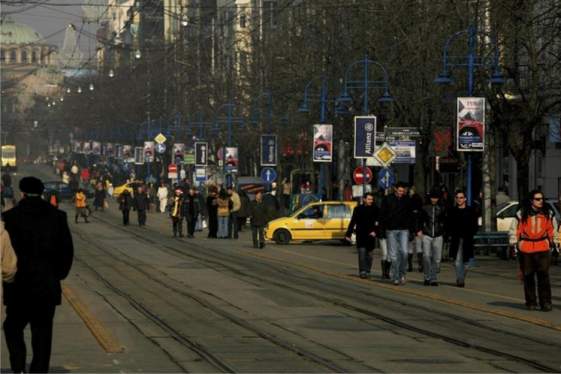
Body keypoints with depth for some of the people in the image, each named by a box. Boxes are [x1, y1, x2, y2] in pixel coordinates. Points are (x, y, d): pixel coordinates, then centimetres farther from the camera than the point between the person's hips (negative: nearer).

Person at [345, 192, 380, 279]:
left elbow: (377, 223, -1)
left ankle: (367, 271, 14)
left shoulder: (375, 209, 3)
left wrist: (375, 231, -16)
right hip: (361, 235, -1)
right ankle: (362, 271, -10)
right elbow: (352, 222, 9)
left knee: (369, 254, 4)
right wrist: (348, 234, 7)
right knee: (362, 252, -10)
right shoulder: (358, 209, 5)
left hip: (370, 236, 1)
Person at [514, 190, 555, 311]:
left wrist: (551, 241, 10)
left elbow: (550, 229, 15)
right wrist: (516, 242, -1)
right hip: (526, 248, 0)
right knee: (528, 276, 6)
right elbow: (517, 230, 4)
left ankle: (545, 302, -8)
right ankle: (531, 302, 16)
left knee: (543, 275, -10)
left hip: (542, 248, 0)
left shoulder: (547, 214, 7)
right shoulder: (522, 214, 0)